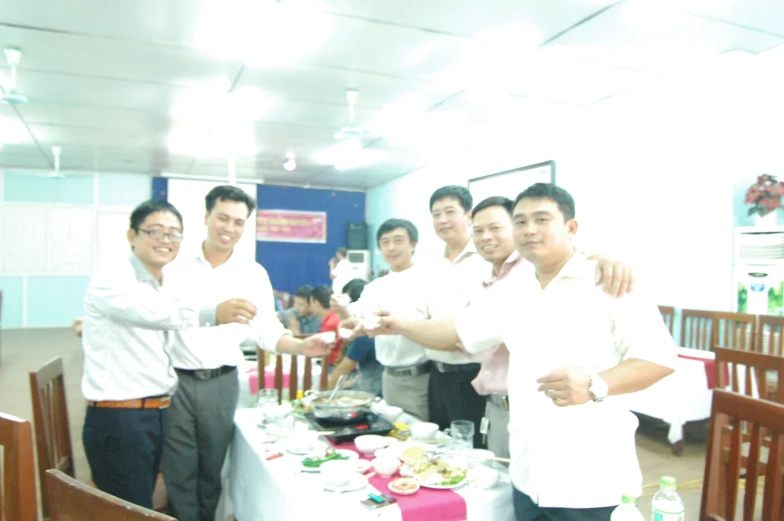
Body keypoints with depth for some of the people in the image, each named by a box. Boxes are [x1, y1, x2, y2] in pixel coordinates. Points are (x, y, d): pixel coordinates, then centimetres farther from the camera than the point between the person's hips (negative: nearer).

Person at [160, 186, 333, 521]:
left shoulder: (253, 274, 1)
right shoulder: (175, 268, 1)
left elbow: (267, 332, -1)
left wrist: (302, 346, -19)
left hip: (221, 384, 1)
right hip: (176, 380, 0)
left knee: (211, 471, 15)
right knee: (179, 473, 8)